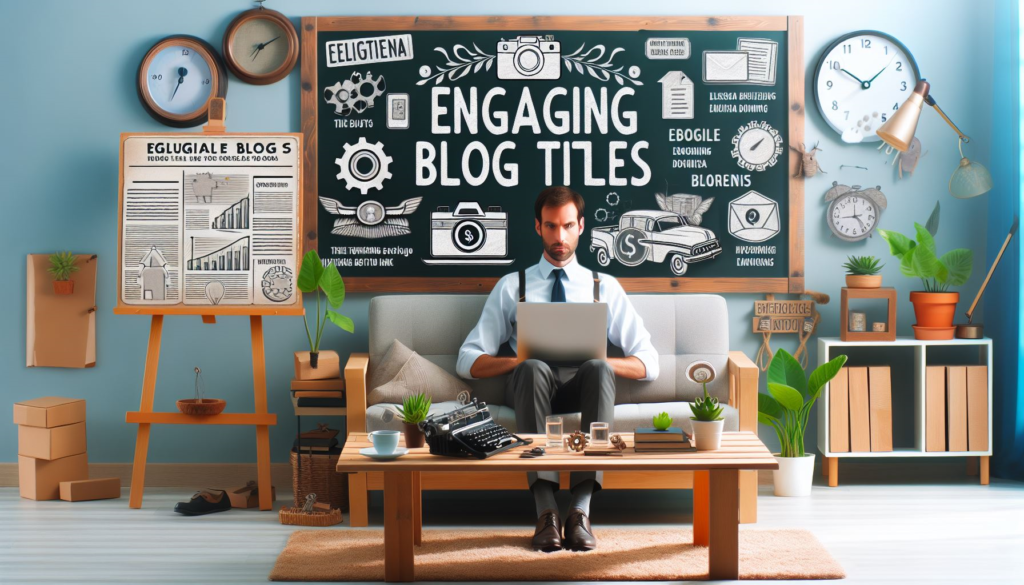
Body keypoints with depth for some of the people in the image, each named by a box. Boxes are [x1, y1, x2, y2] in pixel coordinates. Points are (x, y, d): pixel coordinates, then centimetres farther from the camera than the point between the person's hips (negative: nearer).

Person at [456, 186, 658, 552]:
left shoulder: (605, 287, 21)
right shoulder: (511, 287, 20)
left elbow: (648, 364, 13)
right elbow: (468, 361, 13)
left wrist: (599, 362, -8)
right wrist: (519, 361, -8)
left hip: (583, 384, 0)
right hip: (533, 384, 0)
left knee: (599, 369, -36)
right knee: (532, 368, -37)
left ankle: (581, 510, -40)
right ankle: (545, 511, -41)